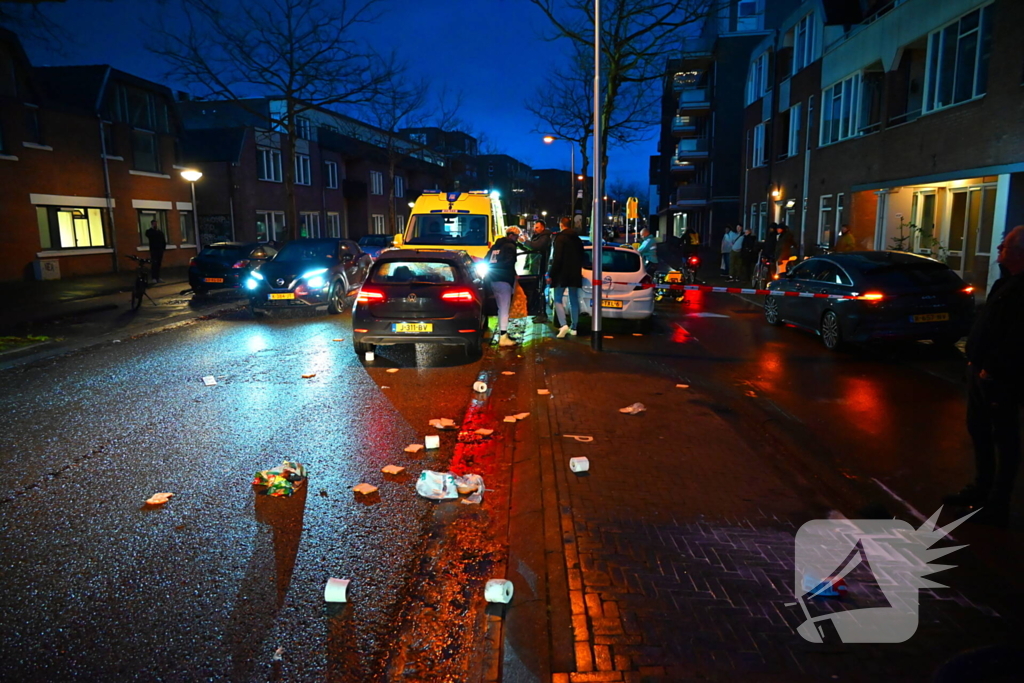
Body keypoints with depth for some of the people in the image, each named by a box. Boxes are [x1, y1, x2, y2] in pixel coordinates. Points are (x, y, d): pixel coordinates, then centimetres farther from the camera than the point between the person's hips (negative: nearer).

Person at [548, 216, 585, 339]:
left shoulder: (560, 238, -10)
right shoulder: (577, 239, 13)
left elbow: (556, 258, -17)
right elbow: (581, 257, 19)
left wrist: (551, 274, -14)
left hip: (562, 274, -6)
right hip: (575, 274, 7)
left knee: (558, 300, -1)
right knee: (574, 301, 10)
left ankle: (563, 325, -18)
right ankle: (573, 328, 12)